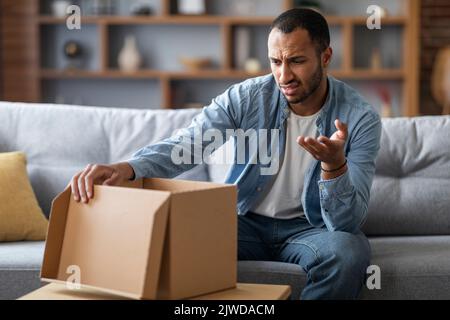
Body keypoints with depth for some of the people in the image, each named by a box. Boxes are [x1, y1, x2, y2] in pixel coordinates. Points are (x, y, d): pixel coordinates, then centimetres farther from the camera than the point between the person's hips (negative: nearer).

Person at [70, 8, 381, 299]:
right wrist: (126, 168, -44)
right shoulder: (246, 97, -10)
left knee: (349, 251, -35)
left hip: (311, 227, 0)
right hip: (245, 221, 1)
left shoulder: (361, 119, -16)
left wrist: (334, 164, -43)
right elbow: (183, 145, -23)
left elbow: (348, 222, -22)